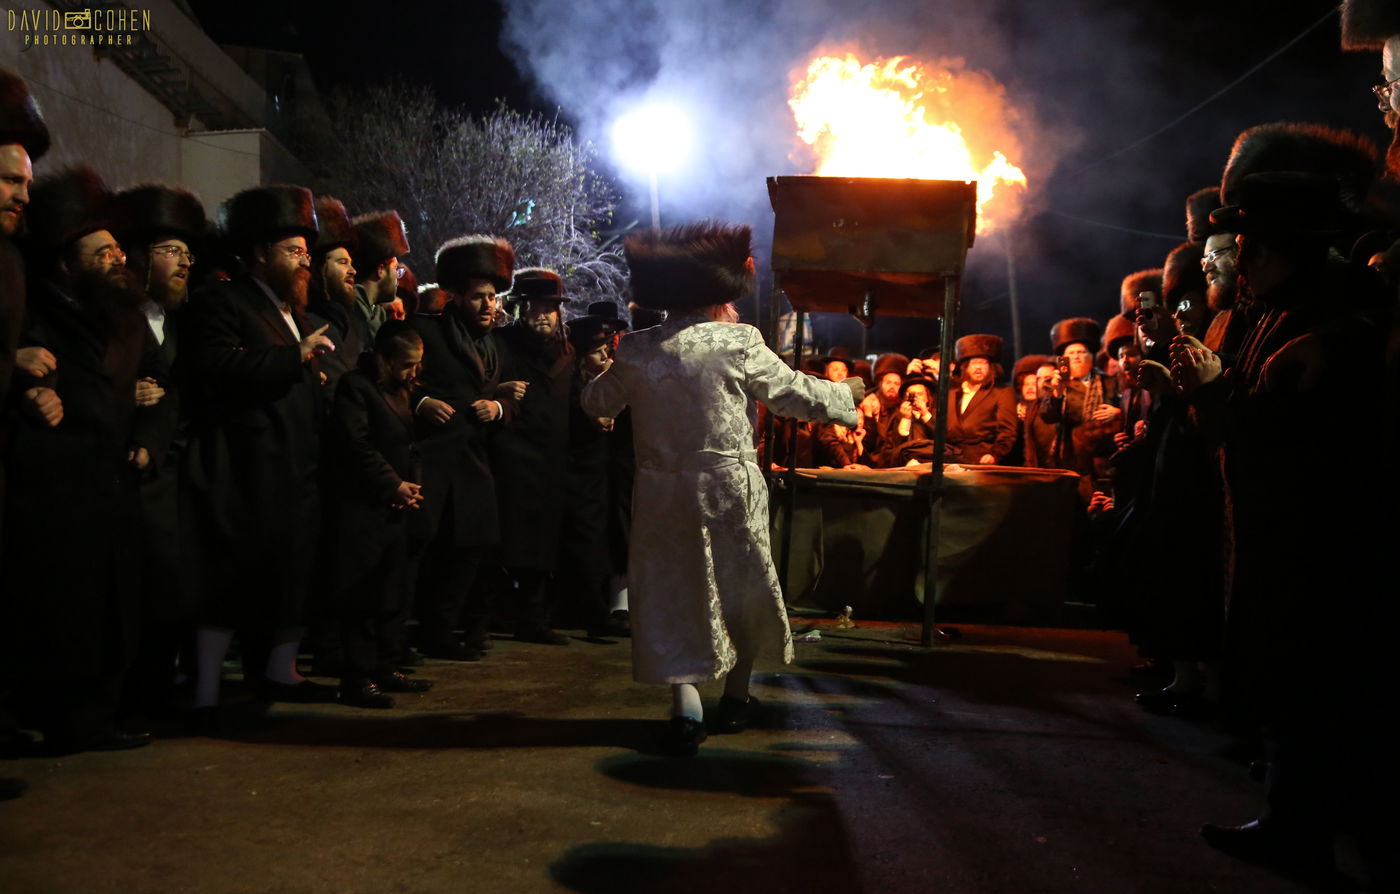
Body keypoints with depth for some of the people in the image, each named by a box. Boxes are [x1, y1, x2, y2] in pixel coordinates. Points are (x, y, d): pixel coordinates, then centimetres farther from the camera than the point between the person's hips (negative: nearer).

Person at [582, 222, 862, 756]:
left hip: (661, 490, 3)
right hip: (729, 489, -2)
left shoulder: (636, 351, 1)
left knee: (671, 591, 9)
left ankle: (685, 706, -2)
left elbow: (597, 402, 17)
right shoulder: (739, 344, -11)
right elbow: (797, 395, -1)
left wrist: (612, 372, 38)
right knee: (743, 586, 17)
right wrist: (846, 393, 17)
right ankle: (736, 694, 29)